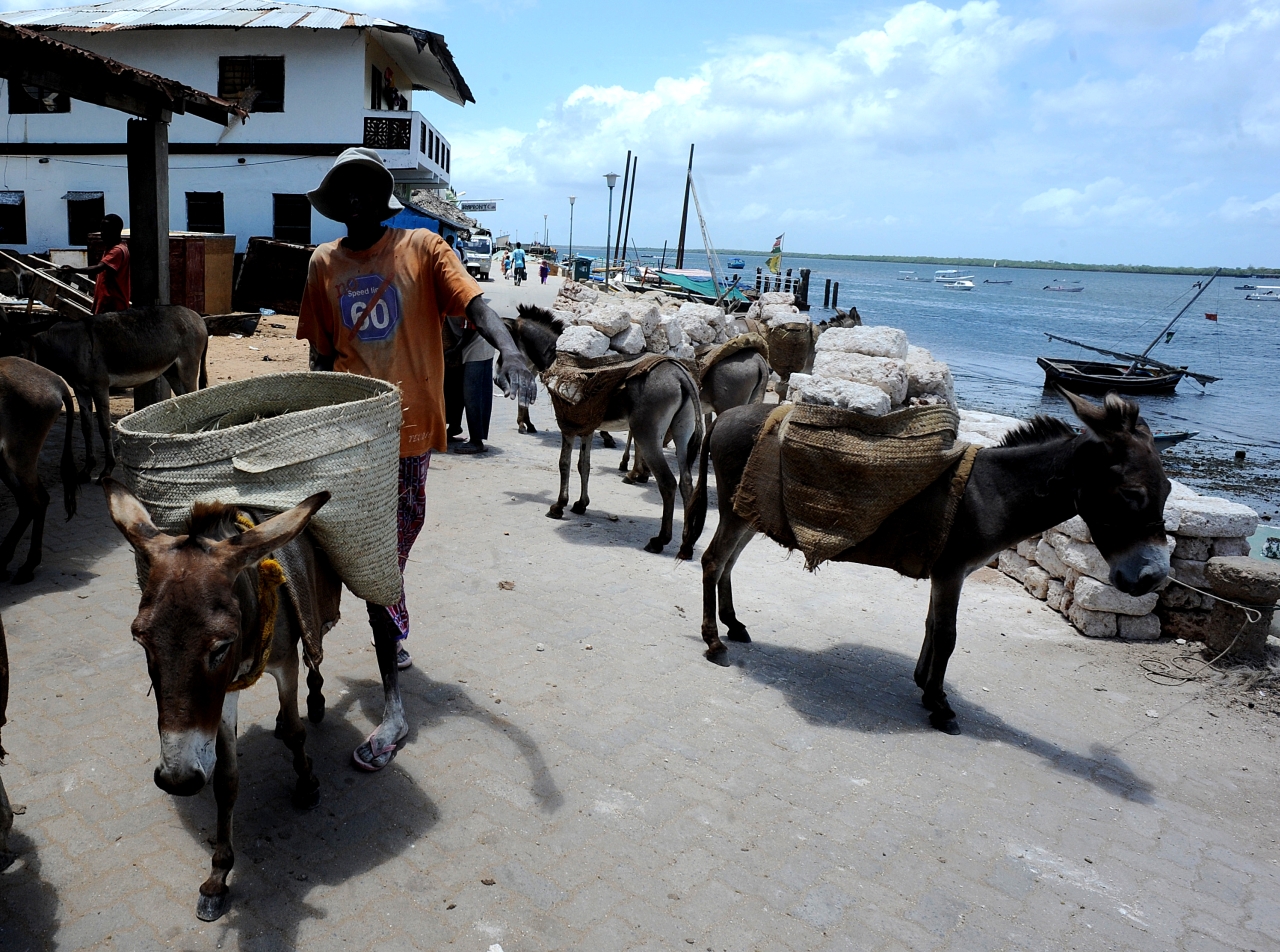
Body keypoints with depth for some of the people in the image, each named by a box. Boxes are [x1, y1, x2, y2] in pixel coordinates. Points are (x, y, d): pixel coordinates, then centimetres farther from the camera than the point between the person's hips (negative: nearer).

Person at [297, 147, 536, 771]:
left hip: (413, 425, -2)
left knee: (393, 547, 6)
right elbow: (321, 353, 15)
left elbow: (473, 303, -14)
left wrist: (509, 349, -34)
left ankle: (394, 632, 30)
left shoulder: (421, 248, 1)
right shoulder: (324, 264, 10)